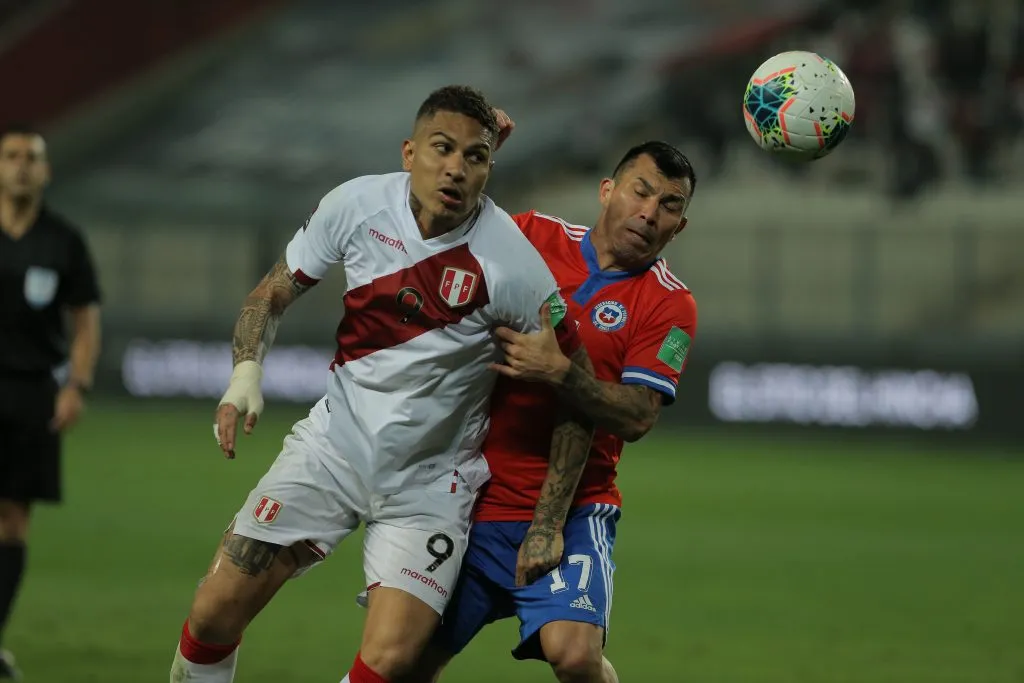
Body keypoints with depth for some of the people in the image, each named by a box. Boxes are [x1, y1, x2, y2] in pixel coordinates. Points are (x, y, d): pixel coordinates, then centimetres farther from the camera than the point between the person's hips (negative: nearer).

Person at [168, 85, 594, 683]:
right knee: (216, 611, -5)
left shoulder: (512, 263, -19)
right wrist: (247, 371, -13)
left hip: (430, 482, -3)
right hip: (335, 443, 3)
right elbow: (274, 293, 7)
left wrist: (549, 525, -8)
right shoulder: (357, 205, -10)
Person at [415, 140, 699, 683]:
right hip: (468, 497, 3)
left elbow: (637, 416, -12)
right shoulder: (532, 235, 5)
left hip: (568, 511, -3)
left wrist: (561, 372, -26)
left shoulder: (669, 305, -2)